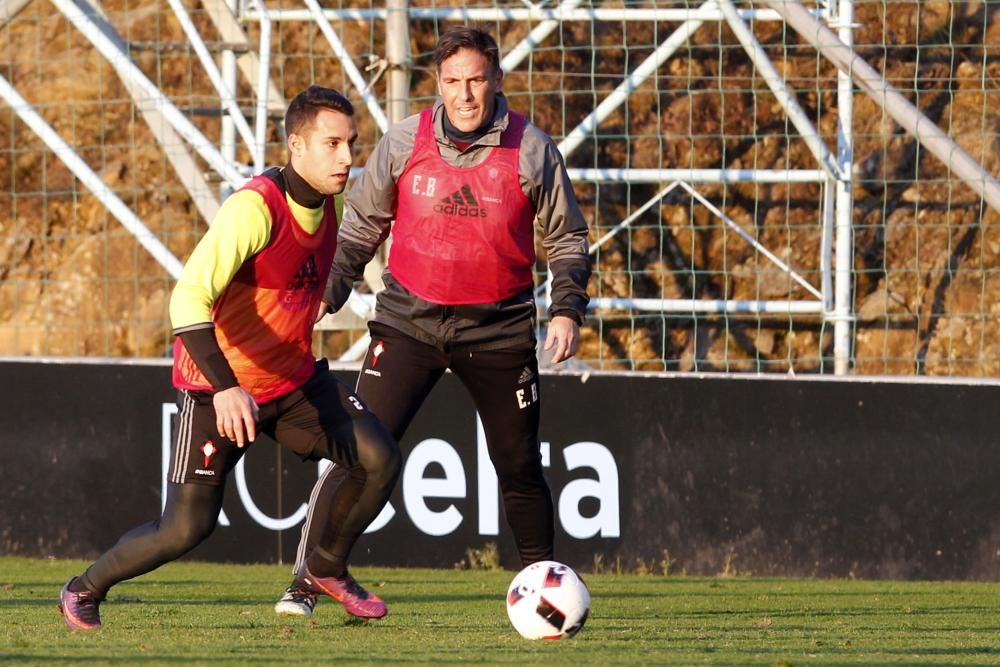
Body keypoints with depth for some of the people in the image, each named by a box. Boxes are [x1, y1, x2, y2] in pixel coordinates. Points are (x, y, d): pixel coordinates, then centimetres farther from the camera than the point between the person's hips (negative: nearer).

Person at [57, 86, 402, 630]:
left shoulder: (326, 203, 1)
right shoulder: (255, 208, -26)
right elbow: (188, 299, -35)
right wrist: (225, 387, -44)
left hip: (294, 381, 7)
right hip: (219, 388, -7)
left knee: (379, 460, -11)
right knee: (186, 528, -10)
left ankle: (326, 570, 14)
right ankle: (84, 592, 16)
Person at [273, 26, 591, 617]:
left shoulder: (531, 150, -5)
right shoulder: (405, 143, -4)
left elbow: (567, 239, 5)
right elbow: (361, 227, 8)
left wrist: (567, 309, -8)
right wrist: (328, 296, -3)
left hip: (499, 327, 0)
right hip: (410, 319, 0)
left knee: (520, 467, 7)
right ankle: (307, 580, -9)